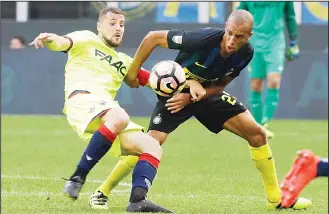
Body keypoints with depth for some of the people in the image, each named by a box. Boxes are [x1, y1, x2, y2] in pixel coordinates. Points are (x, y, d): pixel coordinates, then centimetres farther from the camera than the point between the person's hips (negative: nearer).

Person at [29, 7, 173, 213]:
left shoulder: (124, 61, 34)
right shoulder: (87, 40, 15)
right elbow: (62, 43, -5)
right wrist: (50, 40, -31)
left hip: (107, 114, 8)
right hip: (82, 100, -8)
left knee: (153, 147, -6)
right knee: (119, 118, -38)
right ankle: (78, 177, -33)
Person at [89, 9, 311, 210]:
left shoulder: (245, 53, -18)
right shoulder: (204, 39, -35)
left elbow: (221, 84, -4)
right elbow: (153, 38, -25)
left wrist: (193, 97, -21)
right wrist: (133, 72, -16)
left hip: (208, 93, 5)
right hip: (175, 91, -5)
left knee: (257, 133, -7)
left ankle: (276, 198, 6)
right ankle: (102, 193, -7)